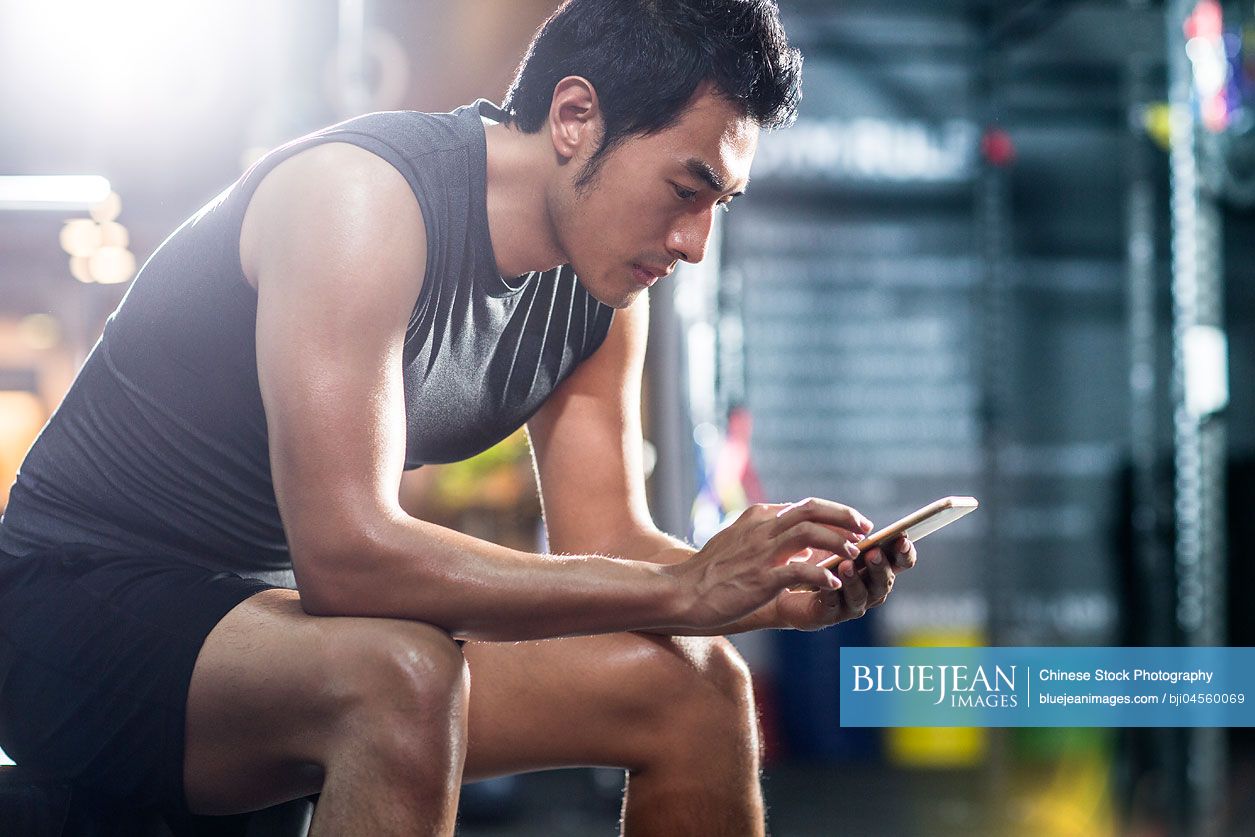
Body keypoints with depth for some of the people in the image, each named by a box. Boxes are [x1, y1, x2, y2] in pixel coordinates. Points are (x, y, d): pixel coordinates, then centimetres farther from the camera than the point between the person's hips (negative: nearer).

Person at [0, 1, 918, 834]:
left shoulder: (602, 295, 1)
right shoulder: (361, 192, -25)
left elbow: (607, 548, 6)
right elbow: (346, 554, -34)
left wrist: (786, 589, -14)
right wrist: (685, 588, -31)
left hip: (275, 611, 8)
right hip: (86, 603, -8)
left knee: (695, 684, -1)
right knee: (400, 677, -38)